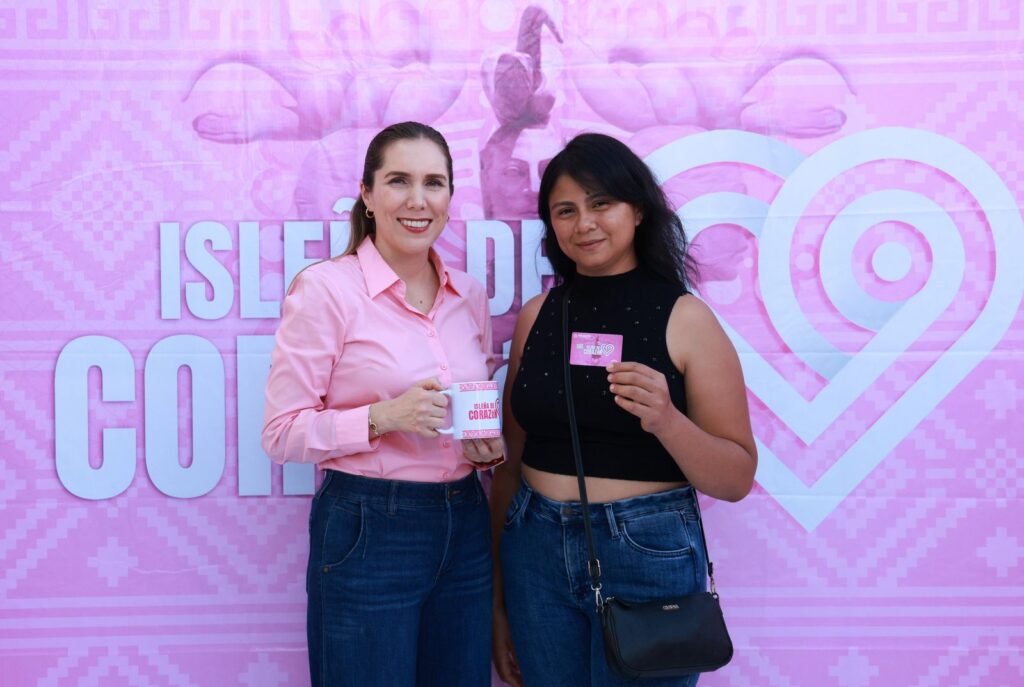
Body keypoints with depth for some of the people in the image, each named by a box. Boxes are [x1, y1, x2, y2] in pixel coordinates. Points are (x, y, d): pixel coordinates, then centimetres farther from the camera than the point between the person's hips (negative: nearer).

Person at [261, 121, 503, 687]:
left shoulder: (469, 295, 7)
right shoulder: (325, 288, -10)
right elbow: (281, 433, -10)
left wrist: (486, 446, -1)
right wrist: (383, 416, -23)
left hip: (464, 527, 6)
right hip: (368, 530, -5)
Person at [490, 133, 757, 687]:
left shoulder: (685, 319, -6)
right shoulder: (538, 314, 3)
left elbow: (737, 480, -6)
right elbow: (510, 463, 9)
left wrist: (665, 420, -25)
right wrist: (497, 601, 11)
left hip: (648, 558, -3)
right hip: (537, 554, 3)